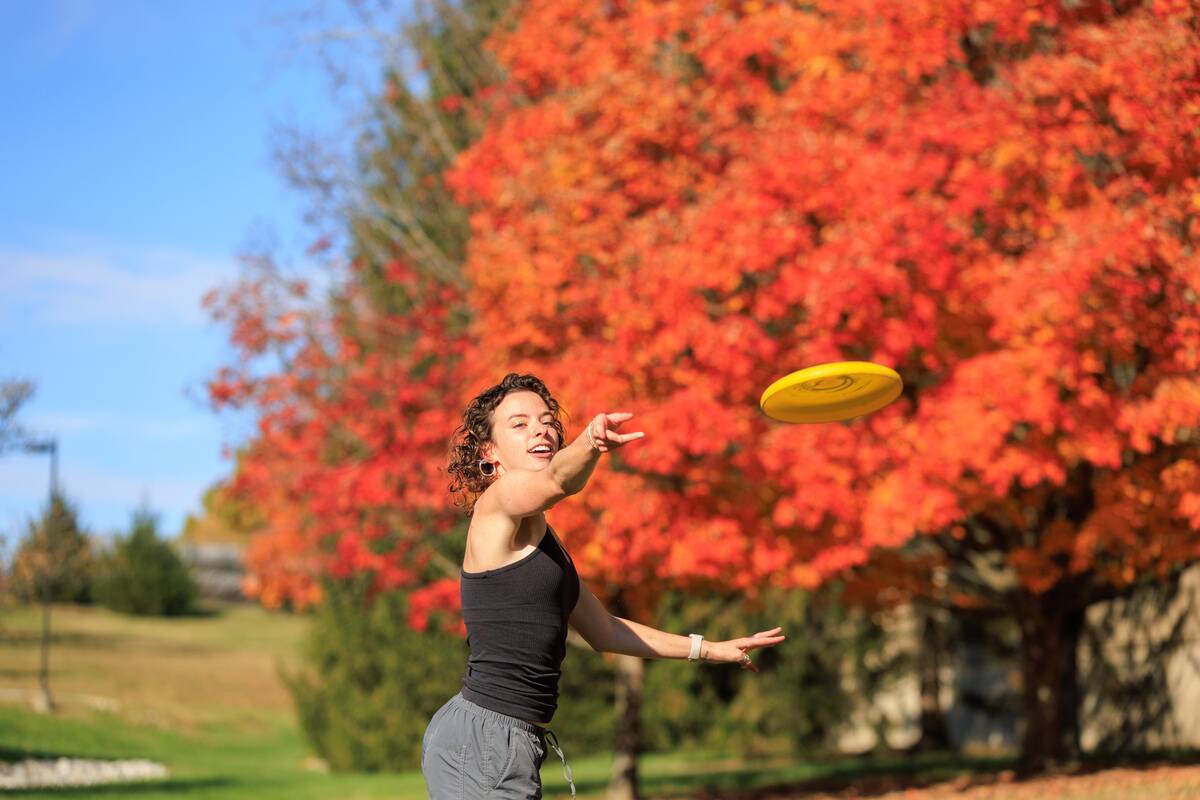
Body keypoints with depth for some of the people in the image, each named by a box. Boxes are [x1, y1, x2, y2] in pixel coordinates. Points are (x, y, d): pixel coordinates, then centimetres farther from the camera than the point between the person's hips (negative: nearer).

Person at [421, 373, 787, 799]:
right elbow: (558, 479, -33)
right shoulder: (498, 500, -8)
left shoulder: (540, 535, 19)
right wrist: (589, 443, -54)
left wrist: (712, 649, 27)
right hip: (479, 743, -10)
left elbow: (603, 630, 26)